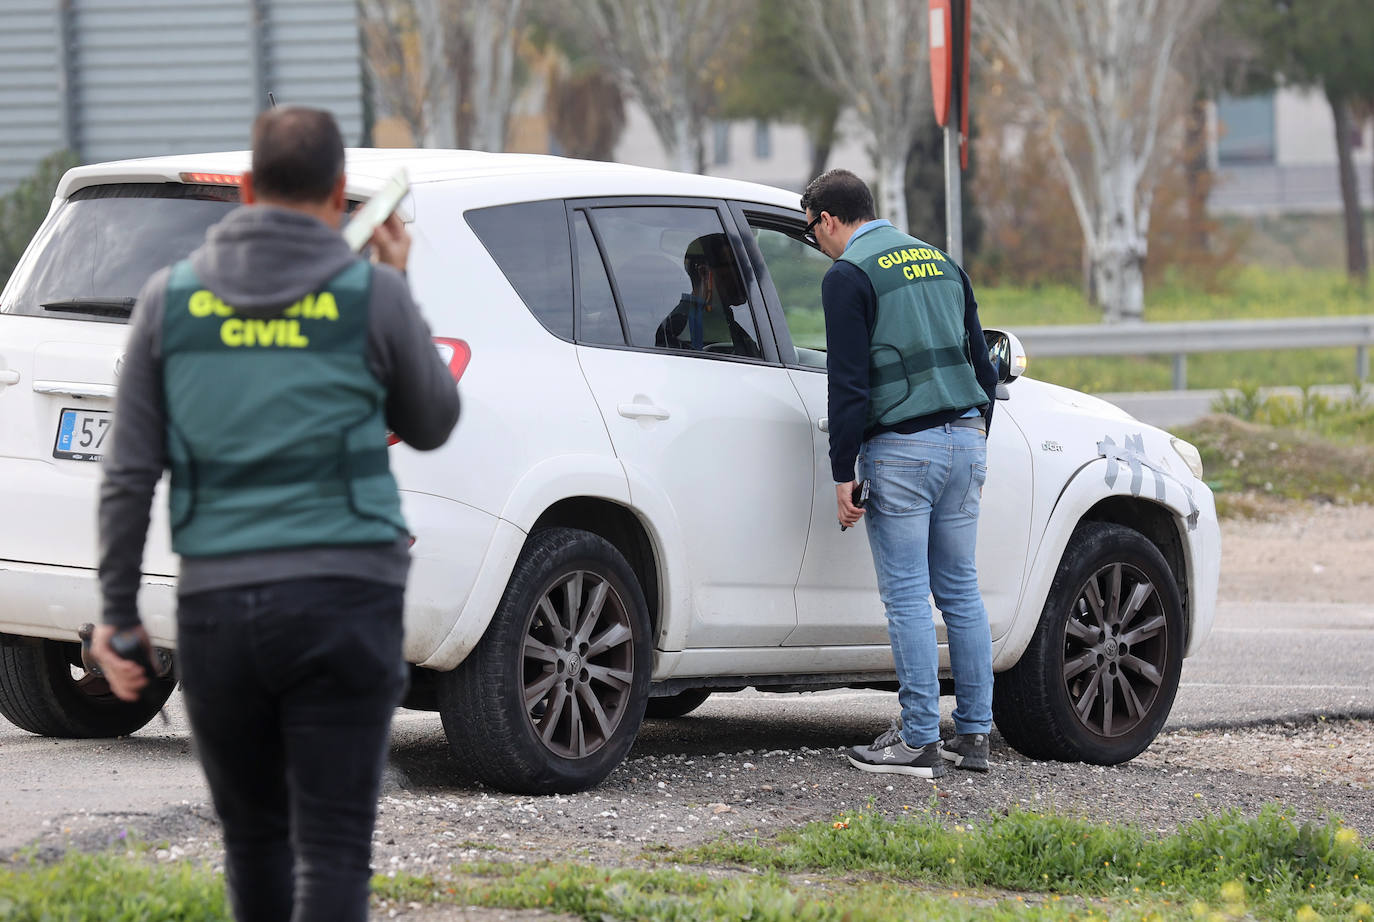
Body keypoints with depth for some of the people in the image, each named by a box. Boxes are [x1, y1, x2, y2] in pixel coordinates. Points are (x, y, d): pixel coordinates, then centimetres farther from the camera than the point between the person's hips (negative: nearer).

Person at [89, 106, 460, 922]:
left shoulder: (172, 298, 5)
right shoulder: (371, 296, -2)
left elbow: (131, 474, 4)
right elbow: (432, 424, 14)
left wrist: (118, 611, 10)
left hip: (216, 605, 2)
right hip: (343, 599, -2)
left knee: (254, 834, 17)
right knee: (332, 846, -5)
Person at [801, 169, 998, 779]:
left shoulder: (848, 276, -6)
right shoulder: (941, 264, 17)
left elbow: (849, 384, -12)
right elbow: (980, 363, 20)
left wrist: (843, 474, -9)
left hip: (901, 449, -7)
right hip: (964, 439, 7)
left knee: (907, 596, -4)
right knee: (960, 590, 11)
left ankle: (919, 741, -5)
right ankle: (973, 734, 11)